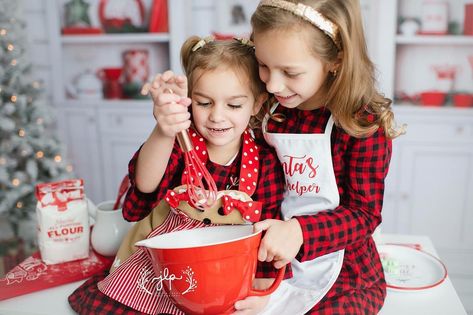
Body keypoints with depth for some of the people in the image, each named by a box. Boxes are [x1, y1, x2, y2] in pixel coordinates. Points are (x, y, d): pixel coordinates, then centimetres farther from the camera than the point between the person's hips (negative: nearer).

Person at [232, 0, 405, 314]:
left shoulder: (364, 123, -15)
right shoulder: (267, 112, -2)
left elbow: (365, 213, -13)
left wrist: (299, 230, -28)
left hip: (343, 281, -3)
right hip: (272, 268, 4)